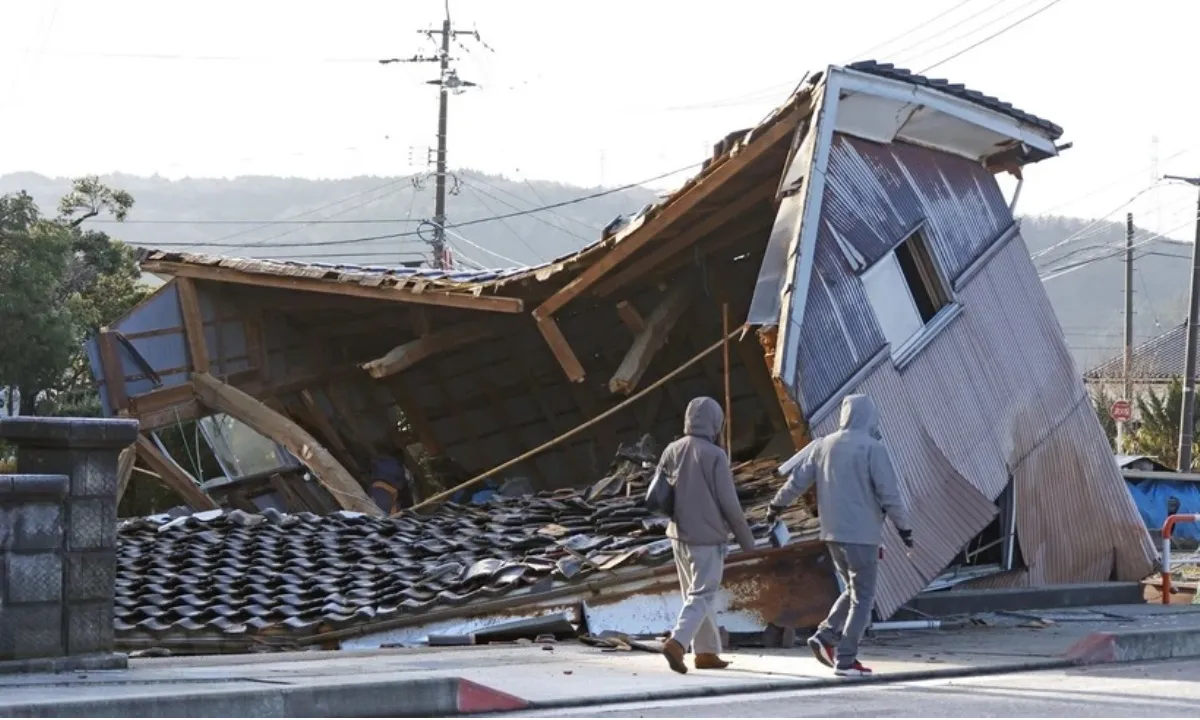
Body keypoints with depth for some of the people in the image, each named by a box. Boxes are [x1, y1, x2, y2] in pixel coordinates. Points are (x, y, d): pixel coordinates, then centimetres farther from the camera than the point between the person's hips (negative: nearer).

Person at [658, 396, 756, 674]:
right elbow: (730, 503, -13)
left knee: (695, 593, 16)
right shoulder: (715, 455, -16)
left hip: (679, 535, 6)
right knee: (701, 596, -2)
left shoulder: (672, 451, 1)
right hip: (707, 537, -6)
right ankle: (677, 643, -20)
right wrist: (746, 538, -2)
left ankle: (707, 652, 21)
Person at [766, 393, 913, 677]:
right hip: (862, 534, -6)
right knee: (862, 598, 2)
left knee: (854, 590, 20)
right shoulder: (873, 448, -12)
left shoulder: (825, 445, 6)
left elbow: (798, 479, 12)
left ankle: (826, 635, 5)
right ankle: (845, 659, -2)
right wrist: (904, 526, -1)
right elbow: (889, 494, -13)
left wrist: (777, 505, 27)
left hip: (832, 533, 6)